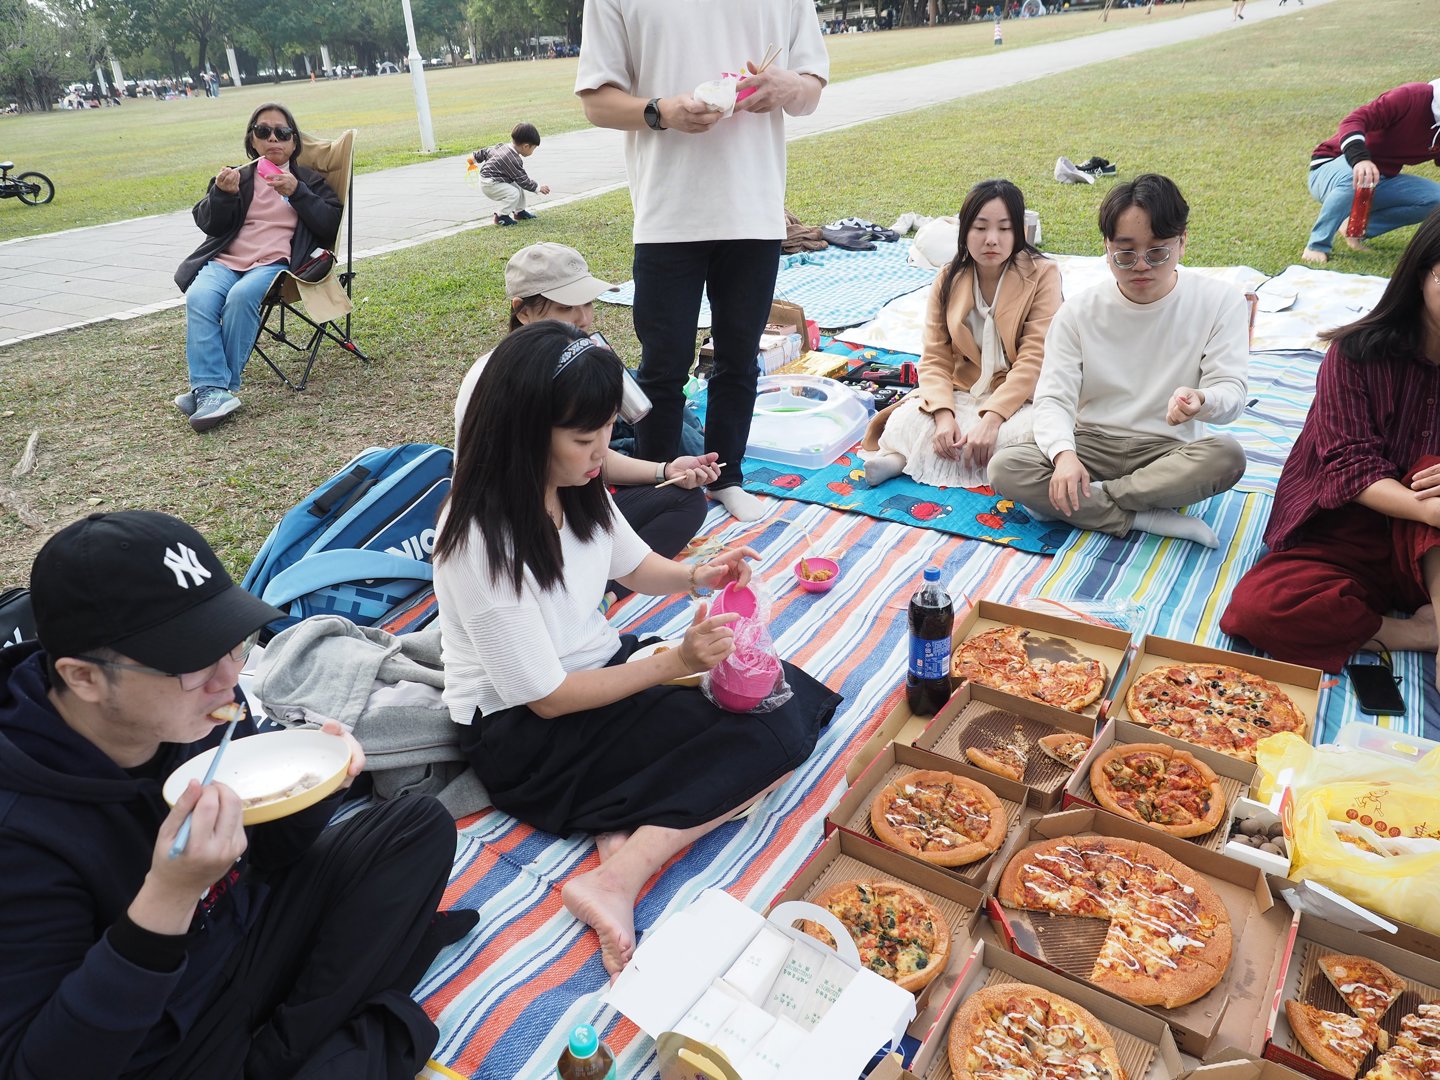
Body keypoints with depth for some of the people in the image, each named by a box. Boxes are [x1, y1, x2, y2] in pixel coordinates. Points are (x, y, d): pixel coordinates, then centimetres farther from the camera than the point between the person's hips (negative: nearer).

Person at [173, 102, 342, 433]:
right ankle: (213, 390, -40)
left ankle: (209, 388, -29)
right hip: (226, 260, 3)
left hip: (276, 263, -3)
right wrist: (222, 194, -5)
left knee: (241, 295, -36)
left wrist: (297, 193, -6)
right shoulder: (237, 176, 26)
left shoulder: (308, 180, 22)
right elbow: (208, 224, 14)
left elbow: (331, 225, 6)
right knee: (198, 298, -31)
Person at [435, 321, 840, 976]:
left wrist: (694, 576, -6)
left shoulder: (575, 485, -3)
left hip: (603, 666, 9)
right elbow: (546, 697, -21)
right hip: (523, 733, -9)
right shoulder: (481, 540, -25)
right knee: (767, 740, -18)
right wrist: (674, 662, -22)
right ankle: (619, 882, -23)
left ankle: (629, 828, -17)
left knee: (789, 697, -4)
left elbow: (634, 566, 15)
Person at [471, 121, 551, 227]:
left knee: (519, 189, 14)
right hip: (490, 185, -10)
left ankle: (519, 212, 30)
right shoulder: (514, 160, -27)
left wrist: (475, 157, 30)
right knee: (513, 193, -23)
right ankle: (501, 217, -9)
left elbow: (488, 151, 15)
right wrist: (539, 188, -11)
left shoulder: (502, 146, 0)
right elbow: (523, 180, -21)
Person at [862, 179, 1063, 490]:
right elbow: (934, 358, -4)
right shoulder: (949, 280, 1)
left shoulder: (1042, 274, -9)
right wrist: (943, 414, -24)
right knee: (904, 422, -29)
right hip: (961, 393, 1)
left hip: (1018, 398, -1)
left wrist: (991, 417, -29)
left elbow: (1034, 360, -16)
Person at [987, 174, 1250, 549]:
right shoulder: (1079, 311, -2)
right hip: (1090, 445, 1)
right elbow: (1053, 398, -8)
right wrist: (1064, 455, -30)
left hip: (1169, 451, 0)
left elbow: (1230, 392, -9)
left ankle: (1089, 500, -23)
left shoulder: (1220, 302, -3)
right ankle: (1146, 517, -25)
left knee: (1227, 456, -34)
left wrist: (1201, 401, -36)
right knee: (1004, 468, -27)